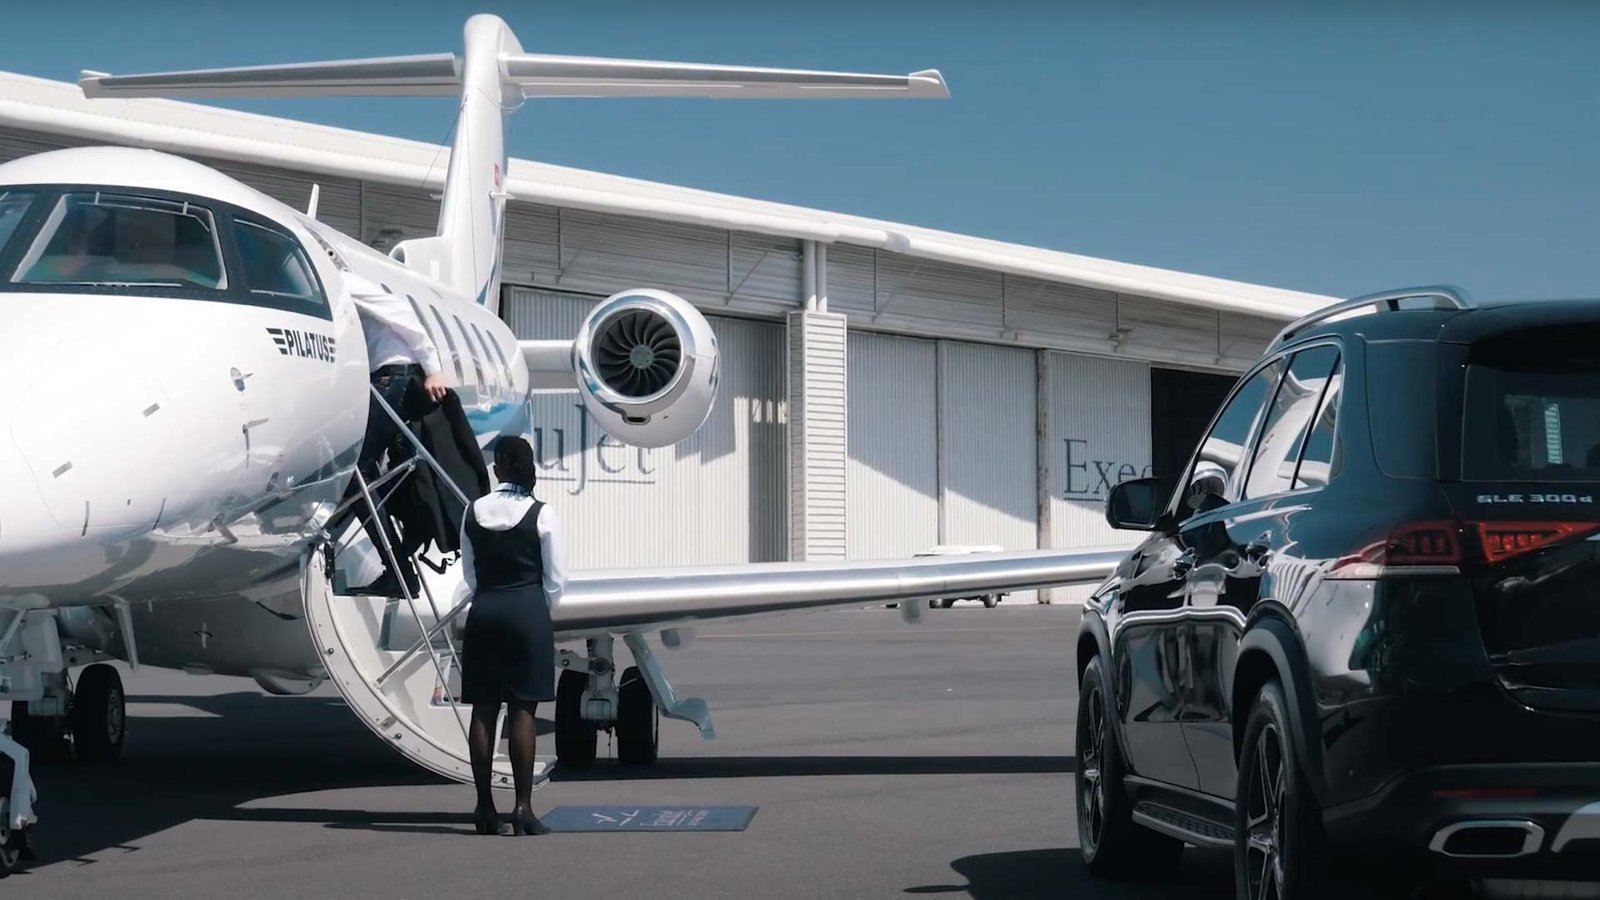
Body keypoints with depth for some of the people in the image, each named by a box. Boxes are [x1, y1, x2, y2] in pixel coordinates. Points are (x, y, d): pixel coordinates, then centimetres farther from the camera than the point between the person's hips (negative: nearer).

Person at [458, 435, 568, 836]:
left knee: (483, 710, 5)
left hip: (483, 612, 3)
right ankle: (523, 807, -5)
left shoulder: (473, 512, 3)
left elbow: (469, 573, 12)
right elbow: (556, 580, -2)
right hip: (528, 612, -3)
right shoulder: (542, 515, -6)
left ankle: (485, 807, 7)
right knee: (522, 711, -3)